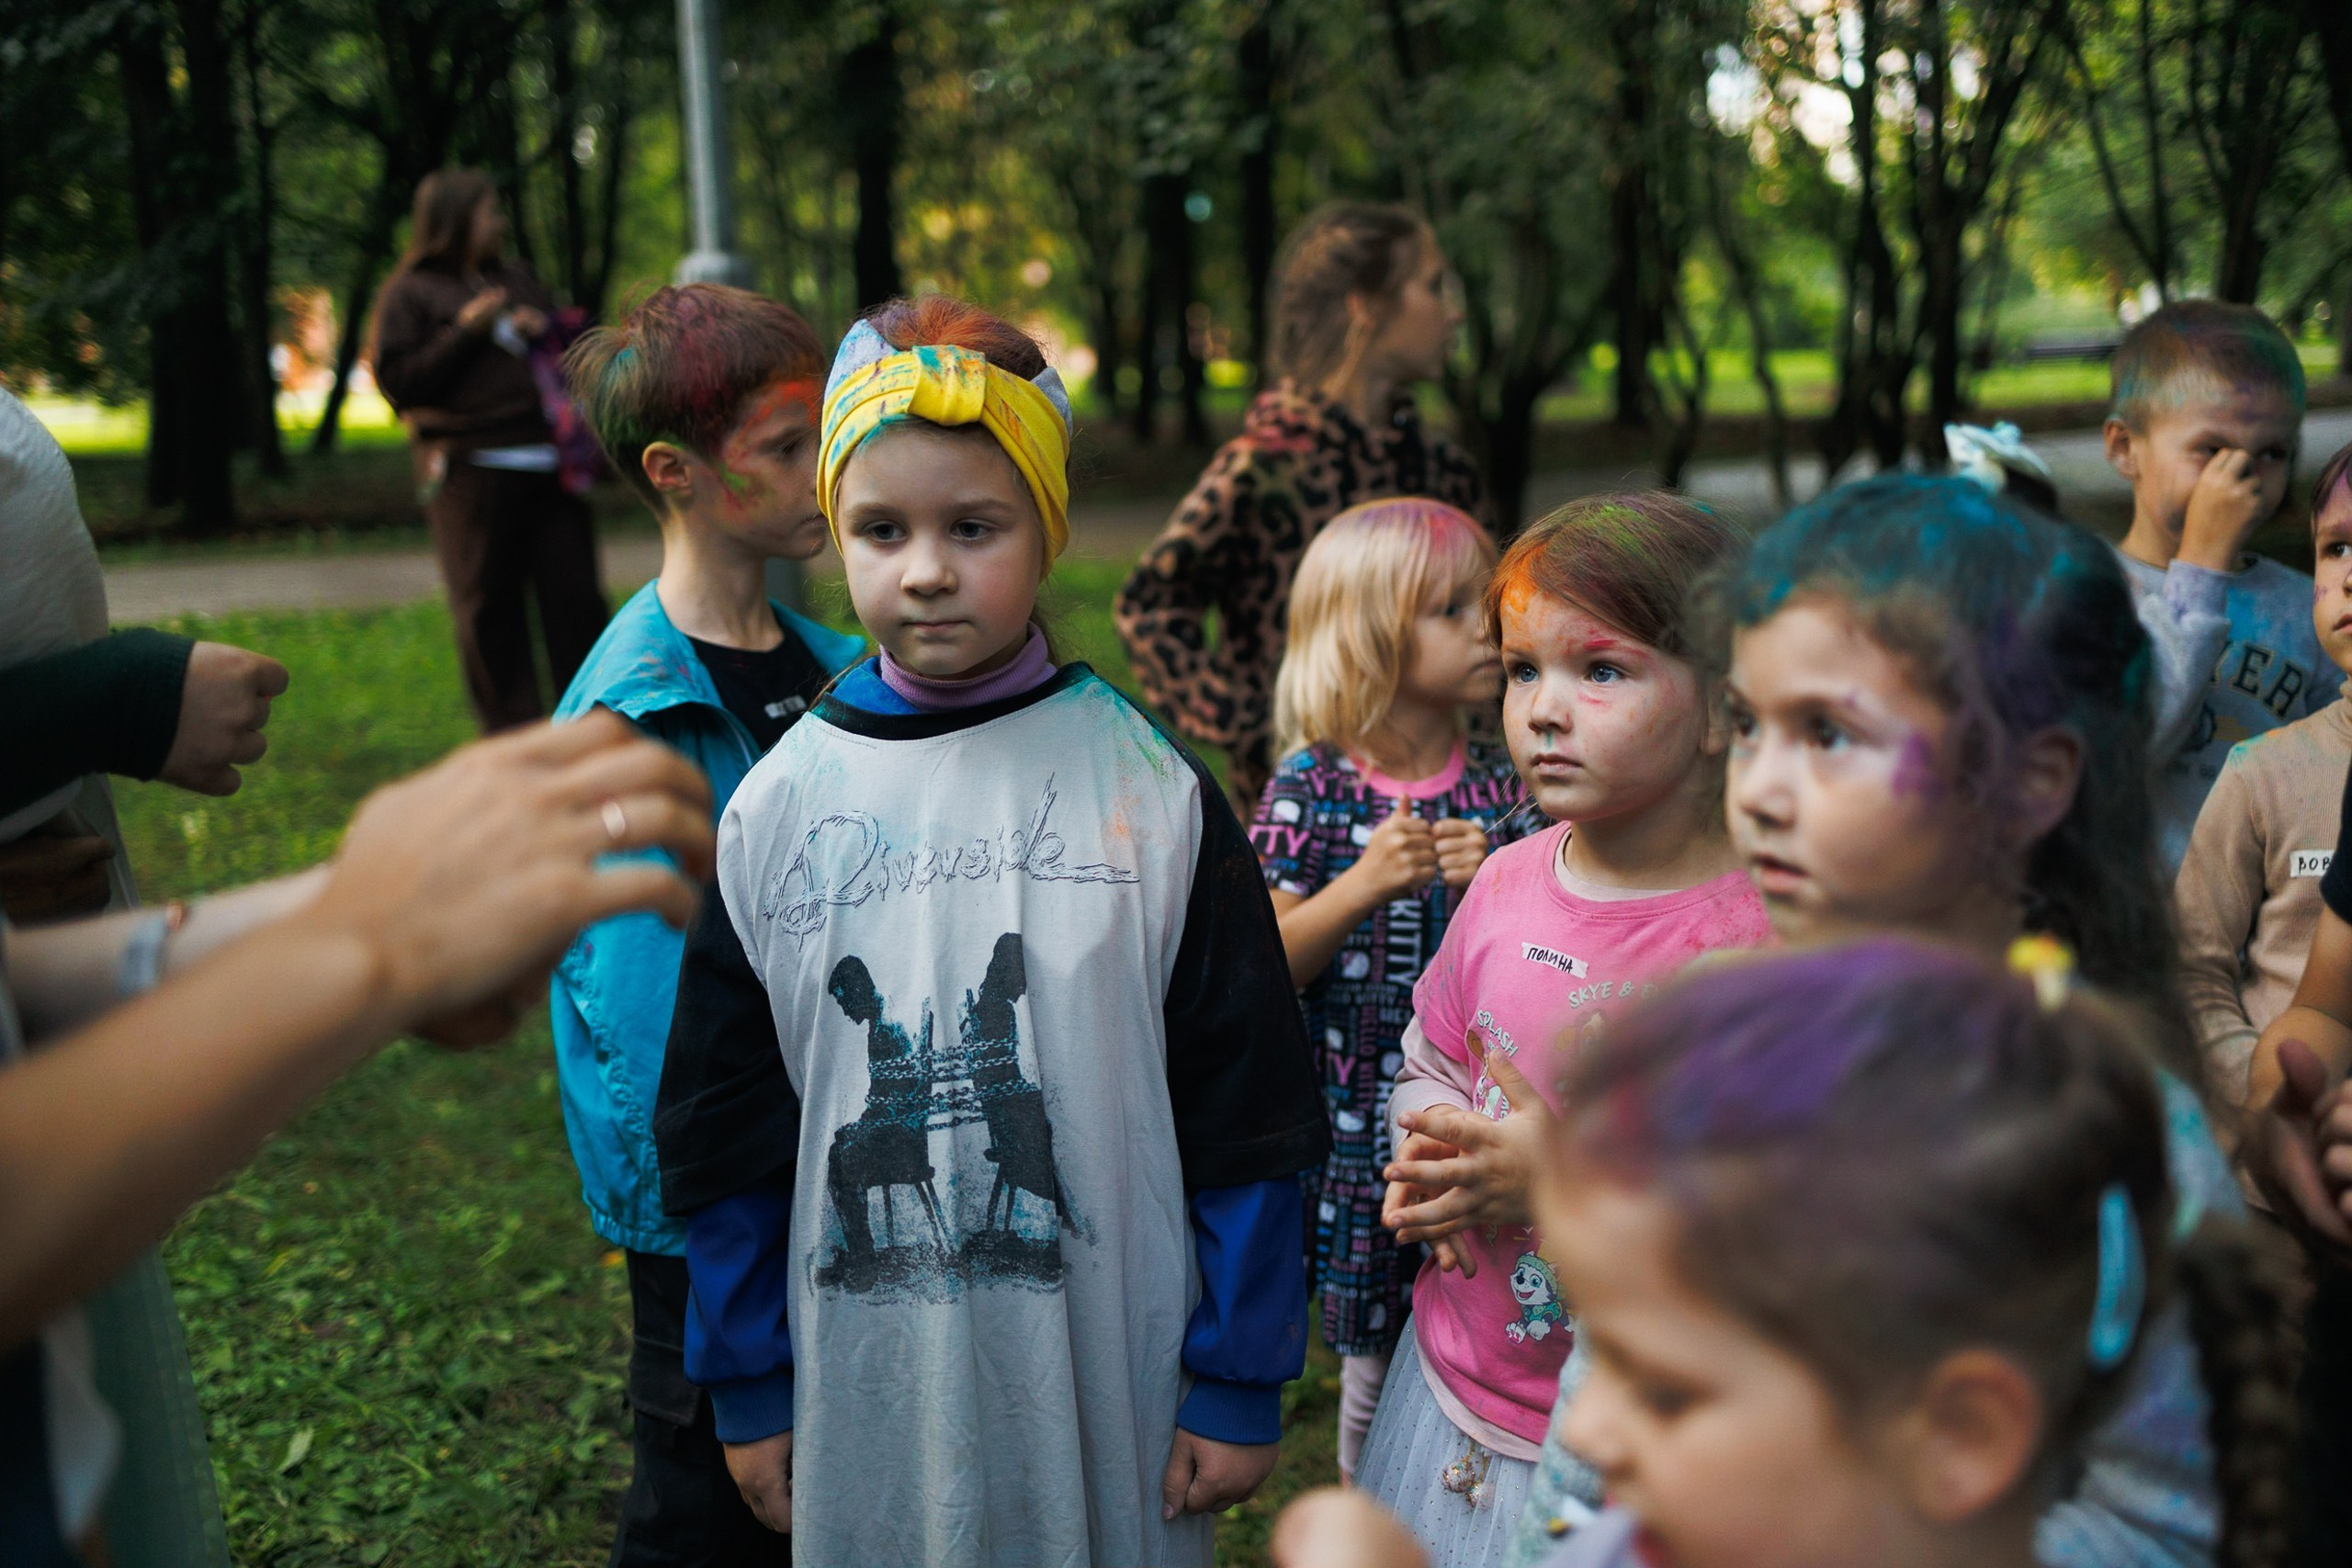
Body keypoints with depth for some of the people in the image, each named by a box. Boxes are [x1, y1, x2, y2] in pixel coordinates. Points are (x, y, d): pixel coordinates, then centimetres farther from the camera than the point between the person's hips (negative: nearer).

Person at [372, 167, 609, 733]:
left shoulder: (515, 277, 21)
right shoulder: (411, 293, 3)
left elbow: (559, 343, 32)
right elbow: (396, 381, -5)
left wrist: (542, 332, 8)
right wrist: (467, 331, -11)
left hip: (549, 463, 5)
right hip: (471, 468, -5)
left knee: (575, 593, 2)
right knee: (488, 608, -1)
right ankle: (512, 731, 8)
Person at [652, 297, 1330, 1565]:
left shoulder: (1151, 791, -7)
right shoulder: (776, 808, -2)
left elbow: (1244, 1107, -4)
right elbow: (724, 1121, 4)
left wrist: (1242, 1380, -3)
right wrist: (748, 1386, 6)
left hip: (1112, 1378, -1)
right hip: (866, 1391, 2)